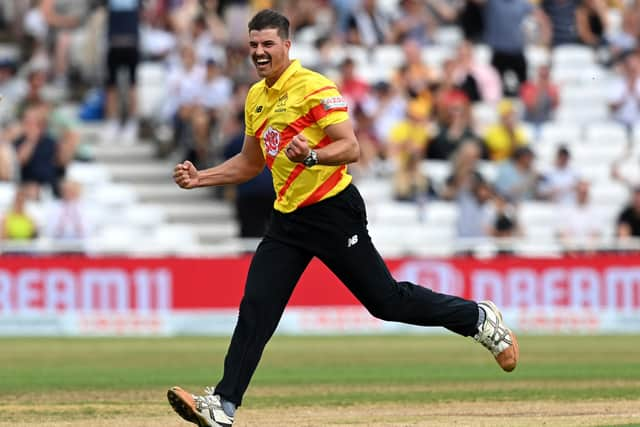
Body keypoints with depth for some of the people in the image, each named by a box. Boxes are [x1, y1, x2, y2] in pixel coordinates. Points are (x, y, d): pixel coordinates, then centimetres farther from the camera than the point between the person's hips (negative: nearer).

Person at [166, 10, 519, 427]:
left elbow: (350, 148, -19)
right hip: (287, 219, 7)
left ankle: (480, 319, 15)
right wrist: (201, 178, 14)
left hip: (333, 209, -7)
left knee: (386, 300, -4)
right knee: (255, 308, -3)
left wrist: (311, 155, -37)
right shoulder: (256, 98, 14)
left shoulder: (314, 87, -12)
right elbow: (251, 162, 26)